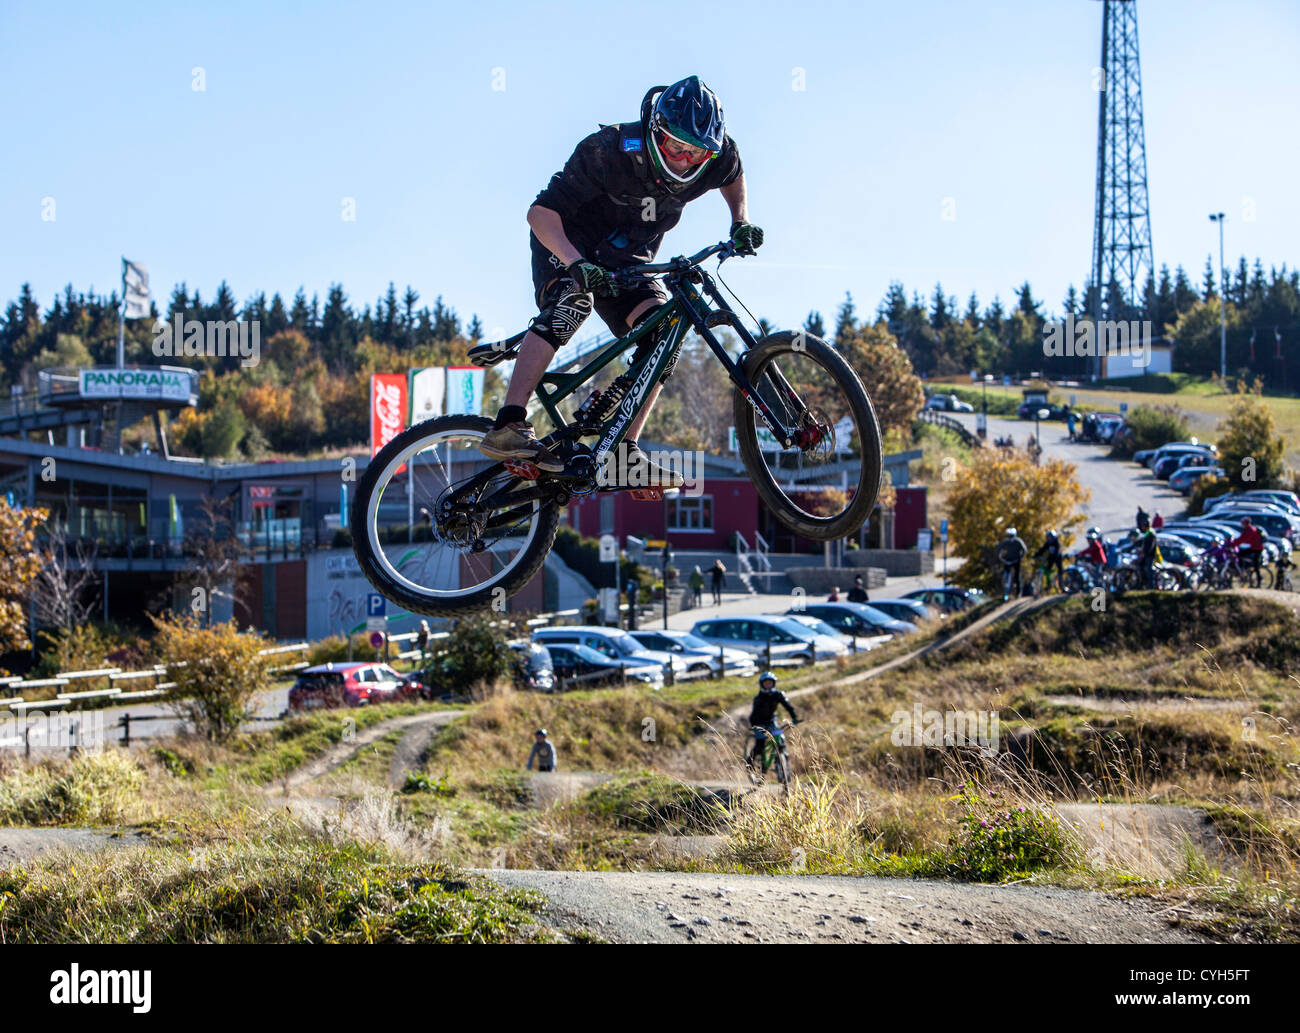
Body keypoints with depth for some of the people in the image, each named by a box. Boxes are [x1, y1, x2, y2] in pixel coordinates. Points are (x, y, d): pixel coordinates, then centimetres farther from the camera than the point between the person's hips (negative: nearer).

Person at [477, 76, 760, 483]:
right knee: (572, 303, -35)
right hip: (569, 246, -5)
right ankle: (508, 427, -43)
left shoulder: (716, 159, -17)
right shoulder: (610, 151, -31)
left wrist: (741, 221, -5)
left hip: (626, 259, 5)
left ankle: (624, 453, -15)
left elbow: (733, 176, 12)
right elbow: (541, 211, -30)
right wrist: (576, 263, -46)